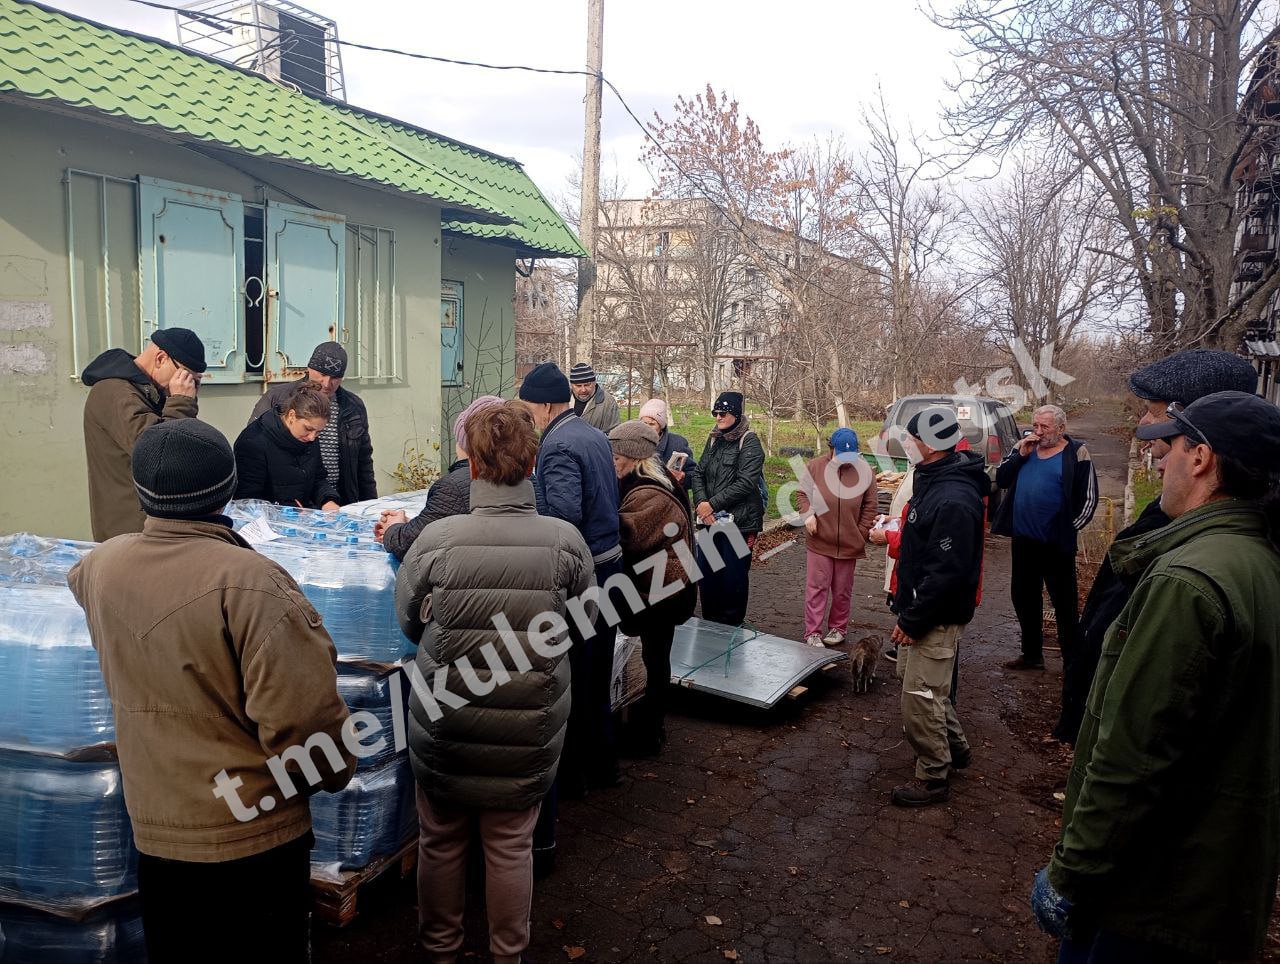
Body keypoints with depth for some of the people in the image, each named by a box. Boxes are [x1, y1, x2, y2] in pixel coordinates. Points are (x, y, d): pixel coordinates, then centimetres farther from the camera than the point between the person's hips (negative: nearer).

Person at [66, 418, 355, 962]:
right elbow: (302, 712, -27)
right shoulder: (249, 581, -26)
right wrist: (335, 772, -7)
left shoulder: (102, 566, -5)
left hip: (155, 834, 5)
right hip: (258, 836, -5)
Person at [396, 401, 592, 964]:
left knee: (441, 842, 22)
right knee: (511, 846, 20)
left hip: (445, 729, 0)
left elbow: (408, 621, -3)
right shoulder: (565, 542, -17)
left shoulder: (436, 541, -20)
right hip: (528, 734, 0)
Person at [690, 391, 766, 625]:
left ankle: (731, 625, 19)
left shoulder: (749, 442, -8)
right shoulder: (714, 439, 12)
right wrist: (701, 503, -9)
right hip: (710, 519, 6)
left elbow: (746, 483, -17)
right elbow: (698, 473, 9)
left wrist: (712, 504, -16)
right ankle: (710, 622, 28)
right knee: (705, 571, 12)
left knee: (733, 575, 2)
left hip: (738, 521, -6)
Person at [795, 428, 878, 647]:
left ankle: (838, 628, 29)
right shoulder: (815, 467, -4)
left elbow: (870, 505, 4)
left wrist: (861, 533, 1)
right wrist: (808, 514, -11)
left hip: (849, 545, 1)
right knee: (817, 588, 2)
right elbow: (802, 493, 7)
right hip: (819, 542, -1)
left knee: (842, 591, 13)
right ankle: (812, 632, 10)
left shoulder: (864, 471, -2)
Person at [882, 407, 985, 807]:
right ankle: (955, 747, 42)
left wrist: (913, 621, -20)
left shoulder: (954, 499, -27)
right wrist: (906, 611, 16)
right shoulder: (934, 480, 7)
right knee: (913, 678, 24)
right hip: (921, 606, 11)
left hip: (936, 619, -11)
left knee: (920, 699, 0)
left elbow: (946, 573, -28)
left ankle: (933, 779, 18)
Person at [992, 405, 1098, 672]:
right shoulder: (1023, 448, 8)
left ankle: (1072, 663, 12)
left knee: (1065, 605, 2)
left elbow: (1088, 500, -6)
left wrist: (1068, 530, -8)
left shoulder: (1075, 454, -7)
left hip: (1056, 545, -6)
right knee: (1024, 599, 16)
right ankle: (1032, 654, 31)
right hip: (1023, 540, 6)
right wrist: (1021, 455, -9)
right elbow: (1001, 480, 2)